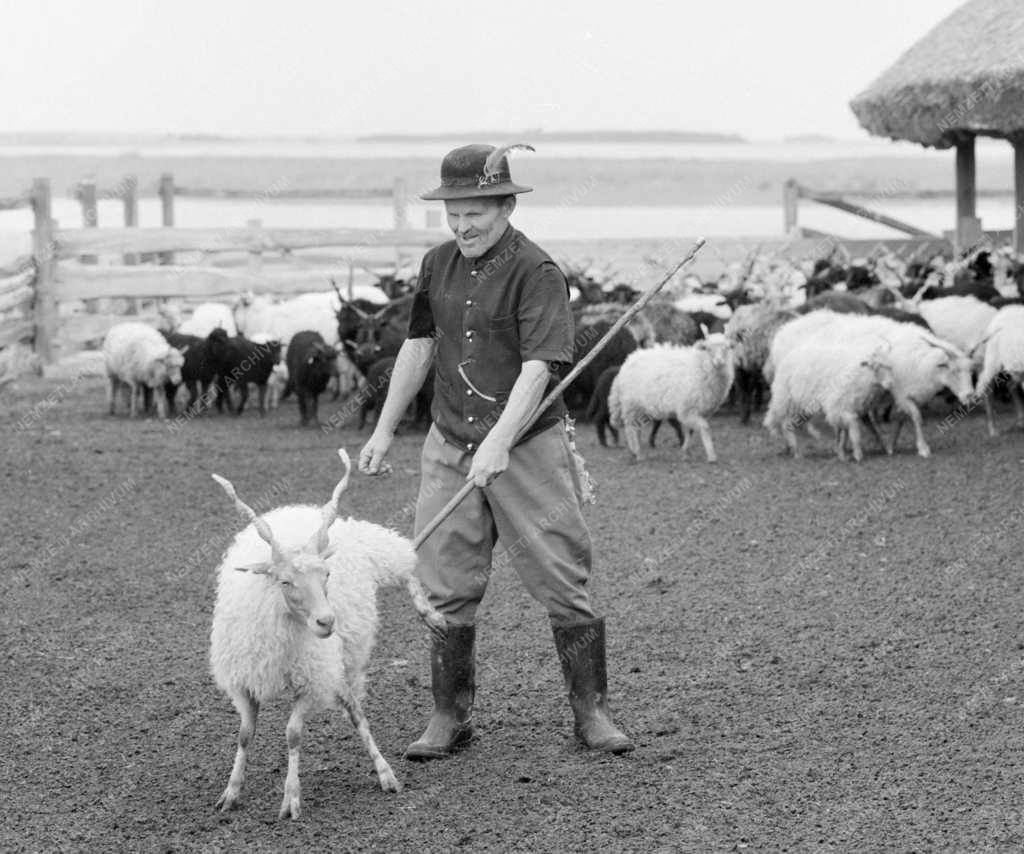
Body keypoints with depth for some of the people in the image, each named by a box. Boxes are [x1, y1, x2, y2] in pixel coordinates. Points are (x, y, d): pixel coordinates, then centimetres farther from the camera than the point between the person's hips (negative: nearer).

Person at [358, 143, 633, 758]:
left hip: (528, 448, -5)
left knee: (562, 581, -1)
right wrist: (385, 429, 18)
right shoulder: (439, 265, 8)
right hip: (450, 447, 6)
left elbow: (538, 367, -22)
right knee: (446, 587, 5)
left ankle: (591, 712, 11)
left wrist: (499, 443, -32)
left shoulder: (537, 272, -13)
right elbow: (419, 346, 18)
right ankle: (450, 717, 15)